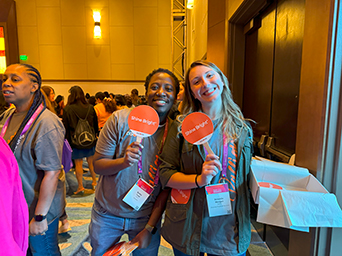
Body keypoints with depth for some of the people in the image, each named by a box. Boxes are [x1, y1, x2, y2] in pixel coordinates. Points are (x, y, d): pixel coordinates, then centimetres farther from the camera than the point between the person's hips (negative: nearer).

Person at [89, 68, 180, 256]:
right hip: (107, 214, 1)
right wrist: (123, 162, -31)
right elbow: (98, 165, -11)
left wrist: (150, 228, -8)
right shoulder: (120, 119, -15)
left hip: (146, 217, 0)